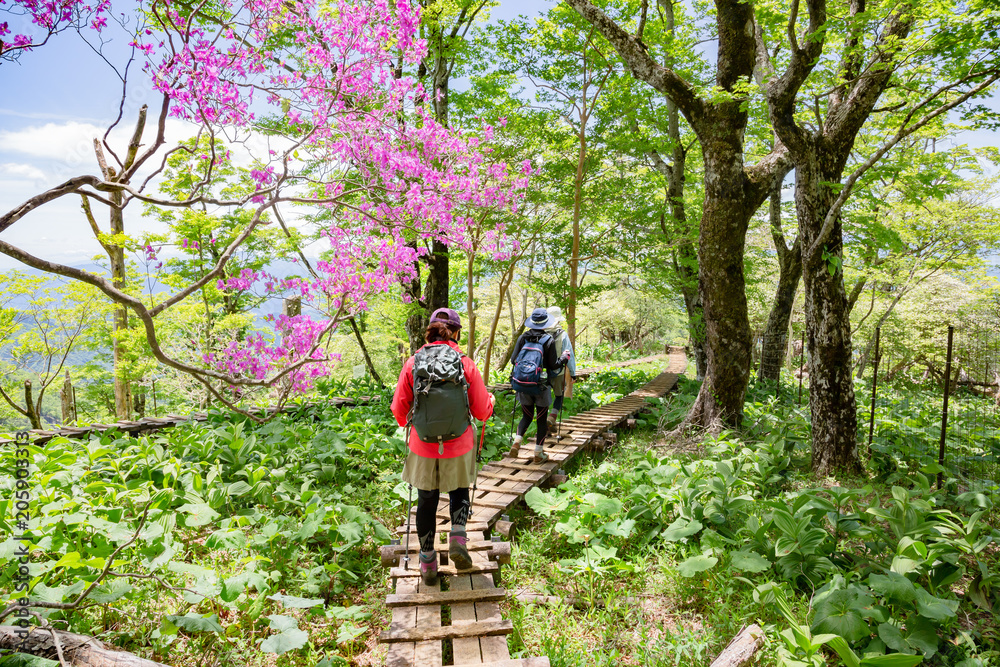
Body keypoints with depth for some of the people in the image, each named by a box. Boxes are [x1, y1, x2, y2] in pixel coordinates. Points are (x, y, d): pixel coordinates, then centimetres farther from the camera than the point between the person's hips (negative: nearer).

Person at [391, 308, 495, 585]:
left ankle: (428, 563, 25)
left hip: (423, 448, 1)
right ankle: (458, 537, 7)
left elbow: (399, 409, -2)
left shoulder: (413, 364, -8)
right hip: (458, 447, 0)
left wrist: (407, 424, 20)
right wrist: (490, 399, 18)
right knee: (459, 490, 26)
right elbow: (482, 411, -4)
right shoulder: (466, 364, -10)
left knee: (427, 501, 16)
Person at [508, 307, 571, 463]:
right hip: (540, 386, -3)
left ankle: (516, 442, -3)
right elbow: (553, 366, -7)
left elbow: (513, 358, 1)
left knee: (526, 416, 18)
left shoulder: (522, 338, 0)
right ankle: (538, 453, 14)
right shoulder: (549, 341, -8)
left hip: (522, 385, 3)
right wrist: (564, 357, 11)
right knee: (542, 419, 10)